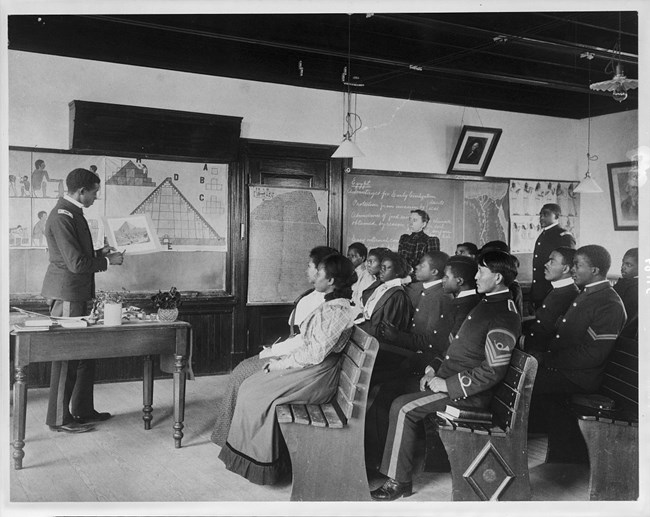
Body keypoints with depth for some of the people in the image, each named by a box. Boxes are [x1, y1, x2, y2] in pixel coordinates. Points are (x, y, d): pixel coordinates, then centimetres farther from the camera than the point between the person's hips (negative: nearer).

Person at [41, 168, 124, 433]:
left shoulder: (72, 213, 13)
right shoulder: (62, 217, -19)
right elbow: (76, 263, -22)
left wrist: (100, 252, 10)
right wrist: (108, 261, -11)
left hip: (77, 294, 10)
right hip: (66, 294, -10)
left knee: (84, 352, 15)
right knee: (66, 356, -2)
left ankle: (82, 410, 25)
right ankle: (59, 418, 9)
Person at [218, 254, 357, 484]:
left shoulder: (336, 311, -21)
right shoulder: (332, 305, 11)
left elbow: (315, 354, -23)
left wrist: (280, 364, -13)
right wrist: (282, 359, 6)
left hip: (315, 377, -10)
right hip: (309, 368, 10)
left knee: (254, 395, -8)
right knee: (250, 386, 6)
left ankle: (257, 461, 9)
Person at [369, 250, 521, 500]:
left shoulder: (504, 318, -19)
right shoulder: (487, 303, 13)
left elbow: (492, 372, -23)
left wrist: (447, 385, -20)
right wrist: (434, 371, 9)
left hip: (470, 393, -10)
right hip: (447, 377, 10)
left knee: (404, 407, -20)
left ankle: (398, 482, -8)